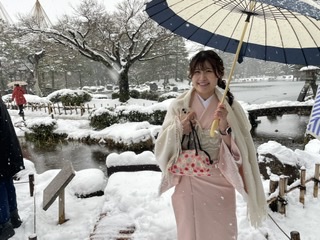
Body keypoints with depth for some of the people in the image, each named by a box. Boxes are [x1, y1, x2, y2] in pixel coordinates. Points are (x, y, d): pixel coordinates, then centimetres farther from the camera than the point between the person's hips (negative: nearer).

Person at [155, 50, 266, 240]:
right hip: (188, 185, 1)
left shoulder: (230, 106, -6)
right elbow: (162, 149, -5)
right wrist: (178, 128, -21)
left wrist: (224, 128, -25)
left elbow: (238, 152, -8)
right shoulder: (179, 105, -5)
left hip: (219, 185, 0)